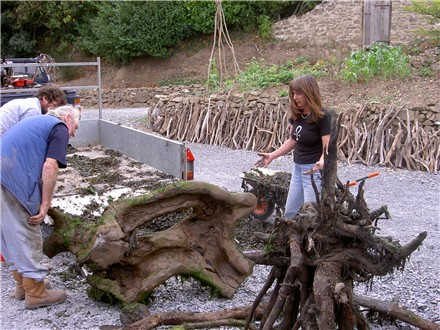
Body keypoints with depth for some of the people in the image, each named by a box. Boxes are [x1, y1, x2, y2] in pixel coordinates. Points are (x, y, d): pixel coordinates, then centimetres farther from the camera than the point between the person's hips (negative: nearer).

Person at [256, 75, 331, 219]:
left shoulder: (322, 116, -18)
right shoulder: (297, 115, 3)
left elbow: (327, 148, -22)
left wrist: (321, 163, -41)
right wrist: (272, 155, 9)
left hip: (314, 170, -8)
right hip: (297, 167, 8)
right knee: (289, 213, 16)